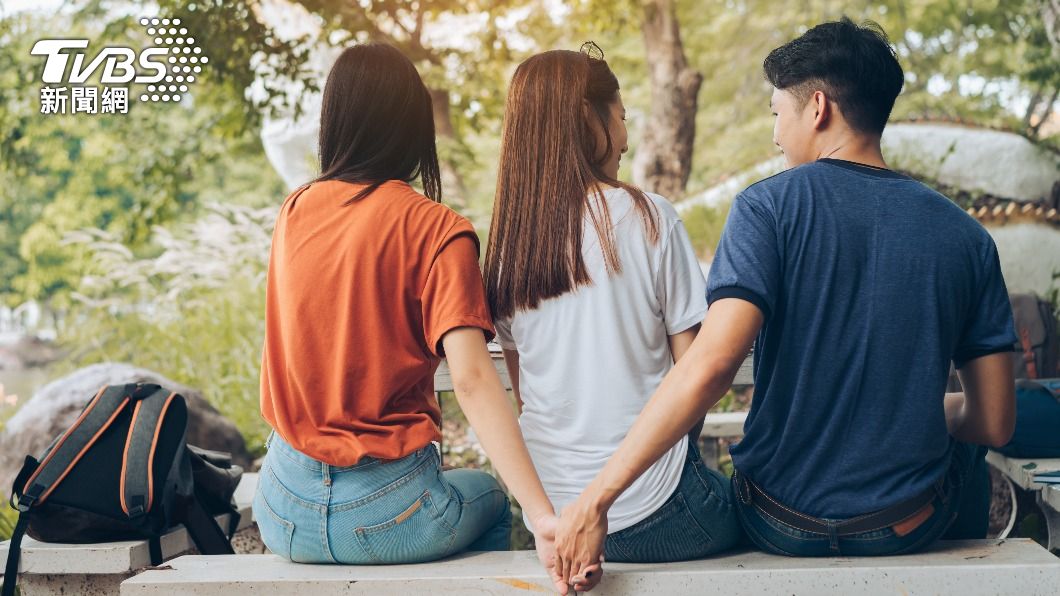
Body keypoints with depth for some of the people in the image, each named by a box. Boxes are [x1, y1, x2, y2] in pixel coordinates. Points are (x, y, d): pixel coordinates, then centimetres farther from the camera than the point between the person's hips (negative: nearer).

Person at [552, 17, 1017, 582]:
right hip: (911, 528, 2)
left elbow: (709, 365, -27)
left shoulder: (768, 206, -13)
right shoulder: (967, 236, -4)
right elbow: (995, 424, -1)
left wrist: (595, 499, -25)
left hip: (781, 526, -1)